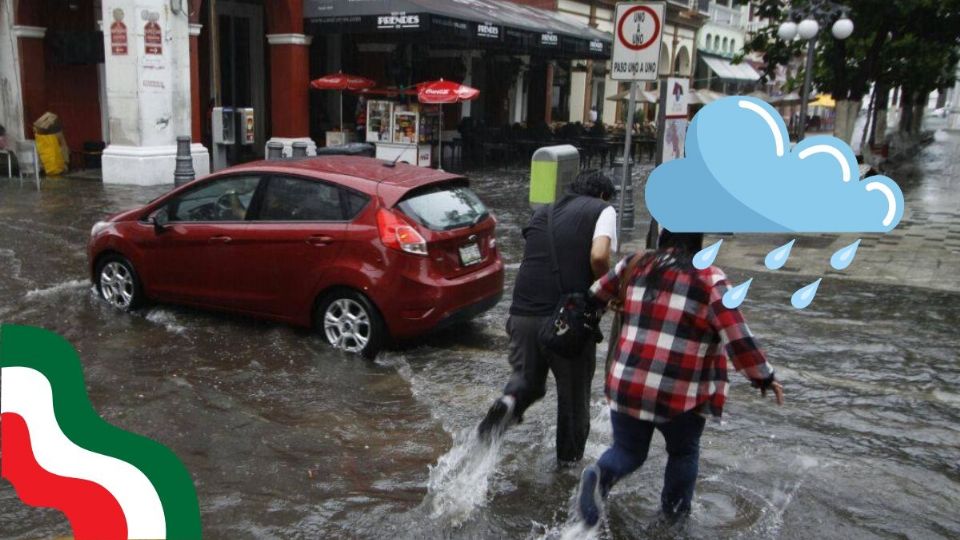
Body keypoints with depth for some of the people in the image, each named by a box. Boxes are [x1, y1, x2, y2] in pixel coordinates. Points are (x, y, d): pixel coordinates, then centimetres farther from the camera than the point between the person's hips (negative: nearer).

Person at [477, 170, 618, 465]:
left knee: (527, 376, 22)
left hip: (524, 312, 4)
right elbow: (598, 257, -13)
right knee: (574, 390, 17)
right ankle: (569, 455, 31)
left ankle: (510, 402, -8)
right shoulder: (602, 210, 3)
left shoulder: (543, 211, 19)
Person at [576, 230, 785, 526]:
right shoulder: (709, 279, -7)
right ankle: (675, 510, 34)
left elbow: (594, 296, 19)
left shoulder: (635, 265, 5)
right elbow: (738, 338, -11)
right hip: (680, 395, -3)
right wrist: (765, 377, 0)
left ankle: (599, 476, -8)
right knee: (684, 452, 25)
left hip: (627, 386, 3)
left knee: (628, 450, 19)